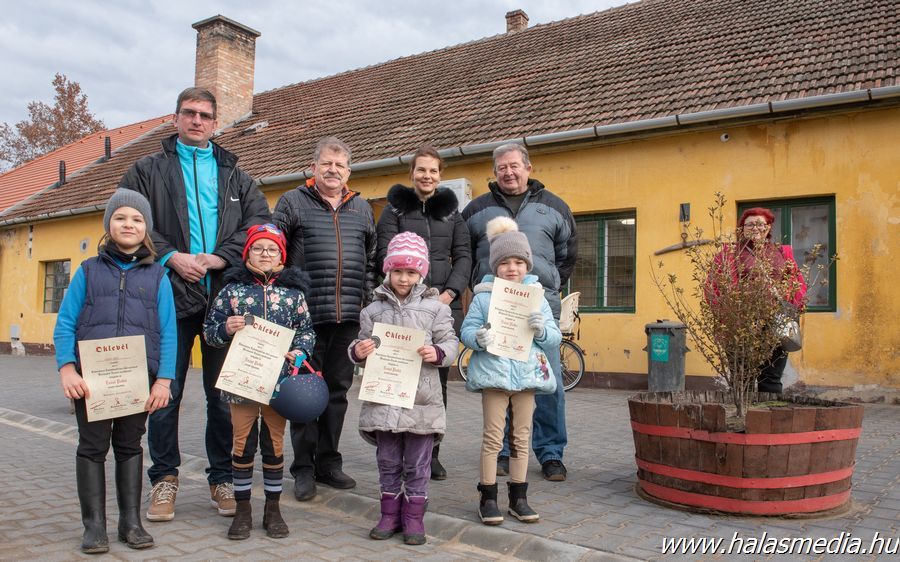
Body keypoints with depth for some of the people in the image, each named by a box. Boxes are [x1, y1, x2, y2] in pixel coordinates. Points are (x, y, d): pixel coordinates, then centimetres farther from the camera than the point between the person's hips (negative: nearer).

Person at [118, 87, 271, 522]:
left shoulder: (234, 174, 16)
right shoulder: (148, 170, 11)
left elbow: (259, 219, 4)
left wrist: (221, 258, -10)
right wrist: (171, 256, -12)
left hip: (225, 296, 1)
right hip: (170, 295, -1)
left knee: (224, 393, 6)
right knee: (165, 392, 3)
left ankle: (223, 478, 18)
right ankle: (165, 478, 19)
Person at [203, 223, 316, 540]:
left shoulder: (293, 292, 4)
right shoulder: (233, 289, 3)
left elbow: (306, 330, 9)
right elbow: (209, 331, 6)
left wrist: (300, 351, -9)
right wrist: (226, 329, -14)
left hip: (280, 380, 0)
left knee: (274, 445, 10)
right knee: (243, 445, 8)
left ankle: (273, 508, 23)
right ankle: (242, 509, 21)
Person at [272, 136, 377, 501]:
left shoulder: (361, 208, 15)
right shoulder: (293, 202, 4)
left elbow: (372, 259, 19)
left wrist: (367, 297, 11)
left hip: (348, 318, 4)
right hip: (306, 314, -4)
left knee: (338, 389, 10)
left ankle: (328, 461, 22)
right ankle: (304, 468, 11)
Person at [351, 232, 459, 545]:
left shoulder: (434, 307, 1)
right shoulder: (374, 310, 7)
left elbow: (450, 343, 0)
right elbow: (363, 347, 12)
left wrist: (438, 353, -20)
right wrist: (358, 352, -10)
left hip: (422, 400, -2)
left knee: (417, 465, 8)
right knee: (388, 462, 13)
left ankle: (414, 516, 20)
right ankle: (390, 514, 26)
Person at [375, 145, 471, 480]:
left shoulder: (451, 209, 15)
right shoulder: (396, 208, 7)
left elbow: (463, 255, 10)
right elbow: (385, 254, -1)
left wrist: (450, 292, -6)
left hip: (445, 305, 3)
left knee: (438, 379, 4)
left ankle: (431, 453, 14)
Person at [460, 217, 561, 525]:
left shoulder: (537, 297, 6)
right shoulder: (483, 297, 0)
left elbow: (555, 338, 6)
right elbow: (466, 329, -2)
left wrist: (542, 330, -16)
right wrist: (478, 338, -23)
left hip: (527, 374, 3)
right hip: (494, 374, -3)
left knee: (521, 437, 11)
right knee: (493, 436, 2)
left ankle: (518, 498, 23)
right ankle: (488, 498, 13)